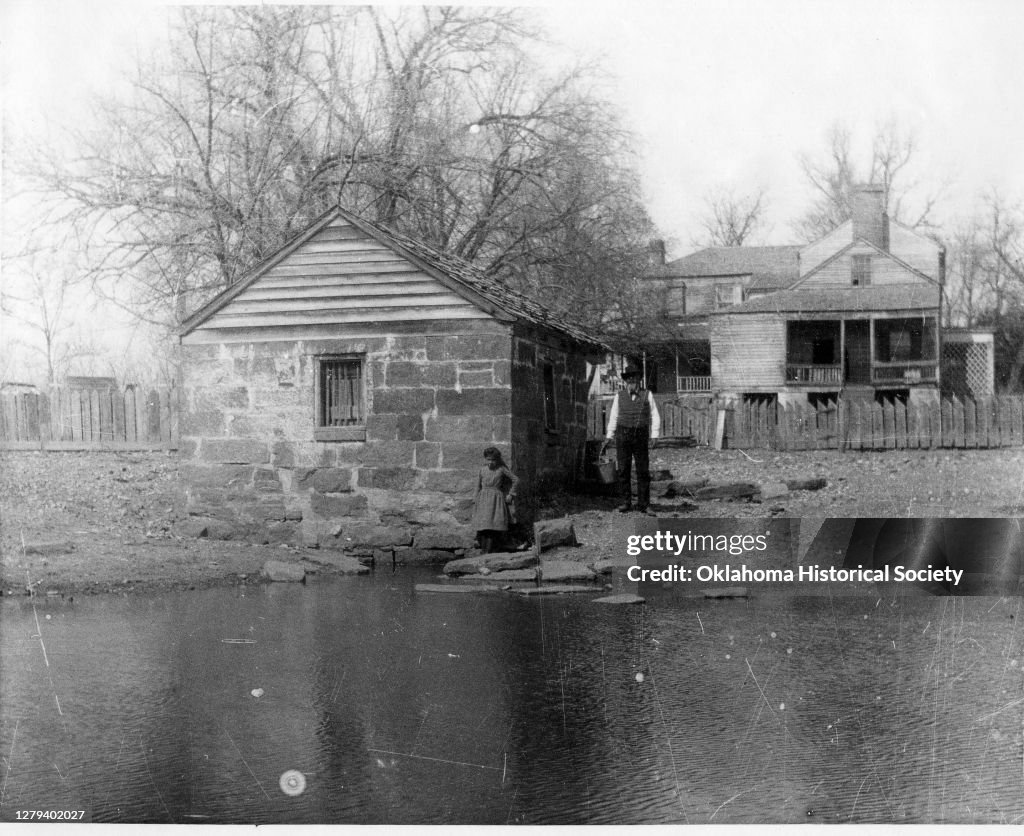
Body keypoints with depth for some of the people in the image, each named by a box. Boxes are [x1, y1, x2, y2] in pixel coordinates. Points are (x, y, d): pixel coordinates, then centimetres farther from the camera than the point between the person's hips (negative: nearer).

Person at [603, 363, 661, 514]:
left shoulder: (647, 395, 3)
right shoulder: (619, 396, 6)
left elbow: (655, 418, 2)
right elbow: (613, 417, 10)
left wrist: (654, 437, -9)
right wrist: (609, 438, 4)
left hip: (641, 438, -1)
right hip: (622, 436, 1)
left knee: (643, 472, -2)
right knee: (622, 470, -1)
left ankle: (643, 505, 4)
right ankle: (626, 503, 7)